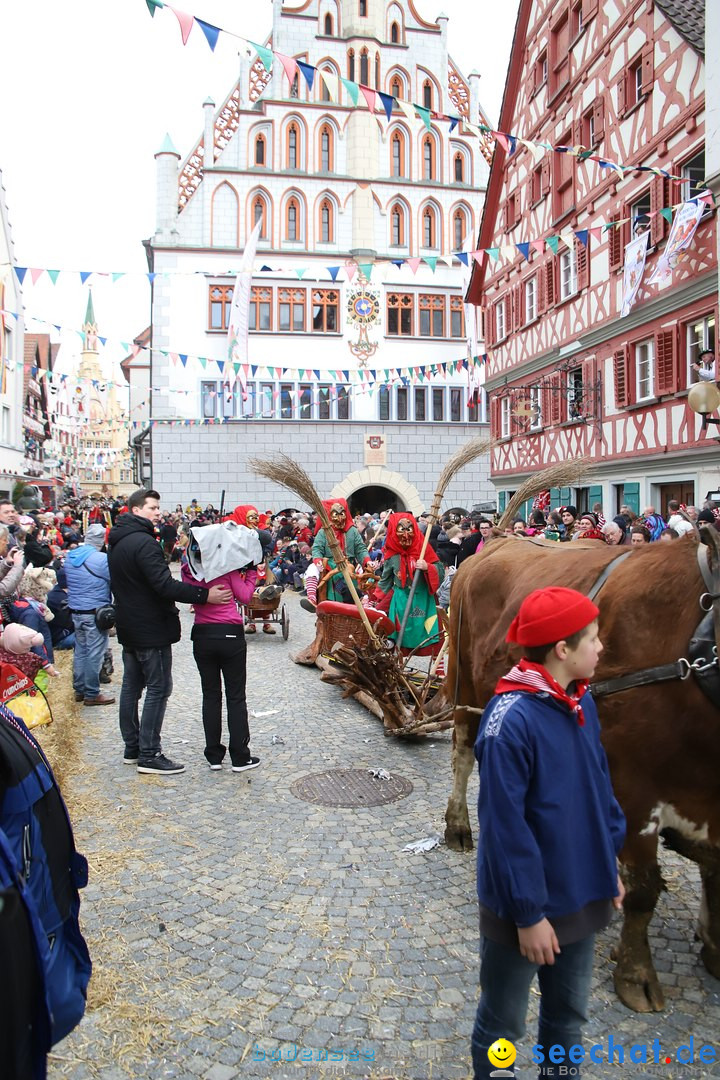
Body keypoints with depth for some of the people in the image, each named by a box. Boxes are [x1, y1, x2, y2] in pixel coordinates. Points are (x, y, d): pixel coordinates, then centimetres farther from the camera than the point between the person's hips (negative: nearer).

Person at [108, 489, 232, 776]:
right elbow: (164, 585, -28)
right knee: (158, 689, -4)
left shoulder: (117, 542, 12)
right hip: (151, 630, -10)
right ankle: (149, 754, -1)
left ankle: (132, 748, 23)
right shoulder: (143, 542, -20)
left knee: (131, 686, 14)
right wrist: (204, 595, -26)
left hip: (129, 628, 10)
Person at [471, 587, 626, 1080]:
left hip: (581, 893, 7)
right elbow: (505, 827, -23)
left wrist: (609, 864, 13)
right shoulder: (512, 720, -28)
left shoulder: (582, 703, -3)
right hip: (525, 903, -7)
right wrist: (529, 913, -17)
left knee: (569, 1015, 26)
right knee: (502, 1024, 17)